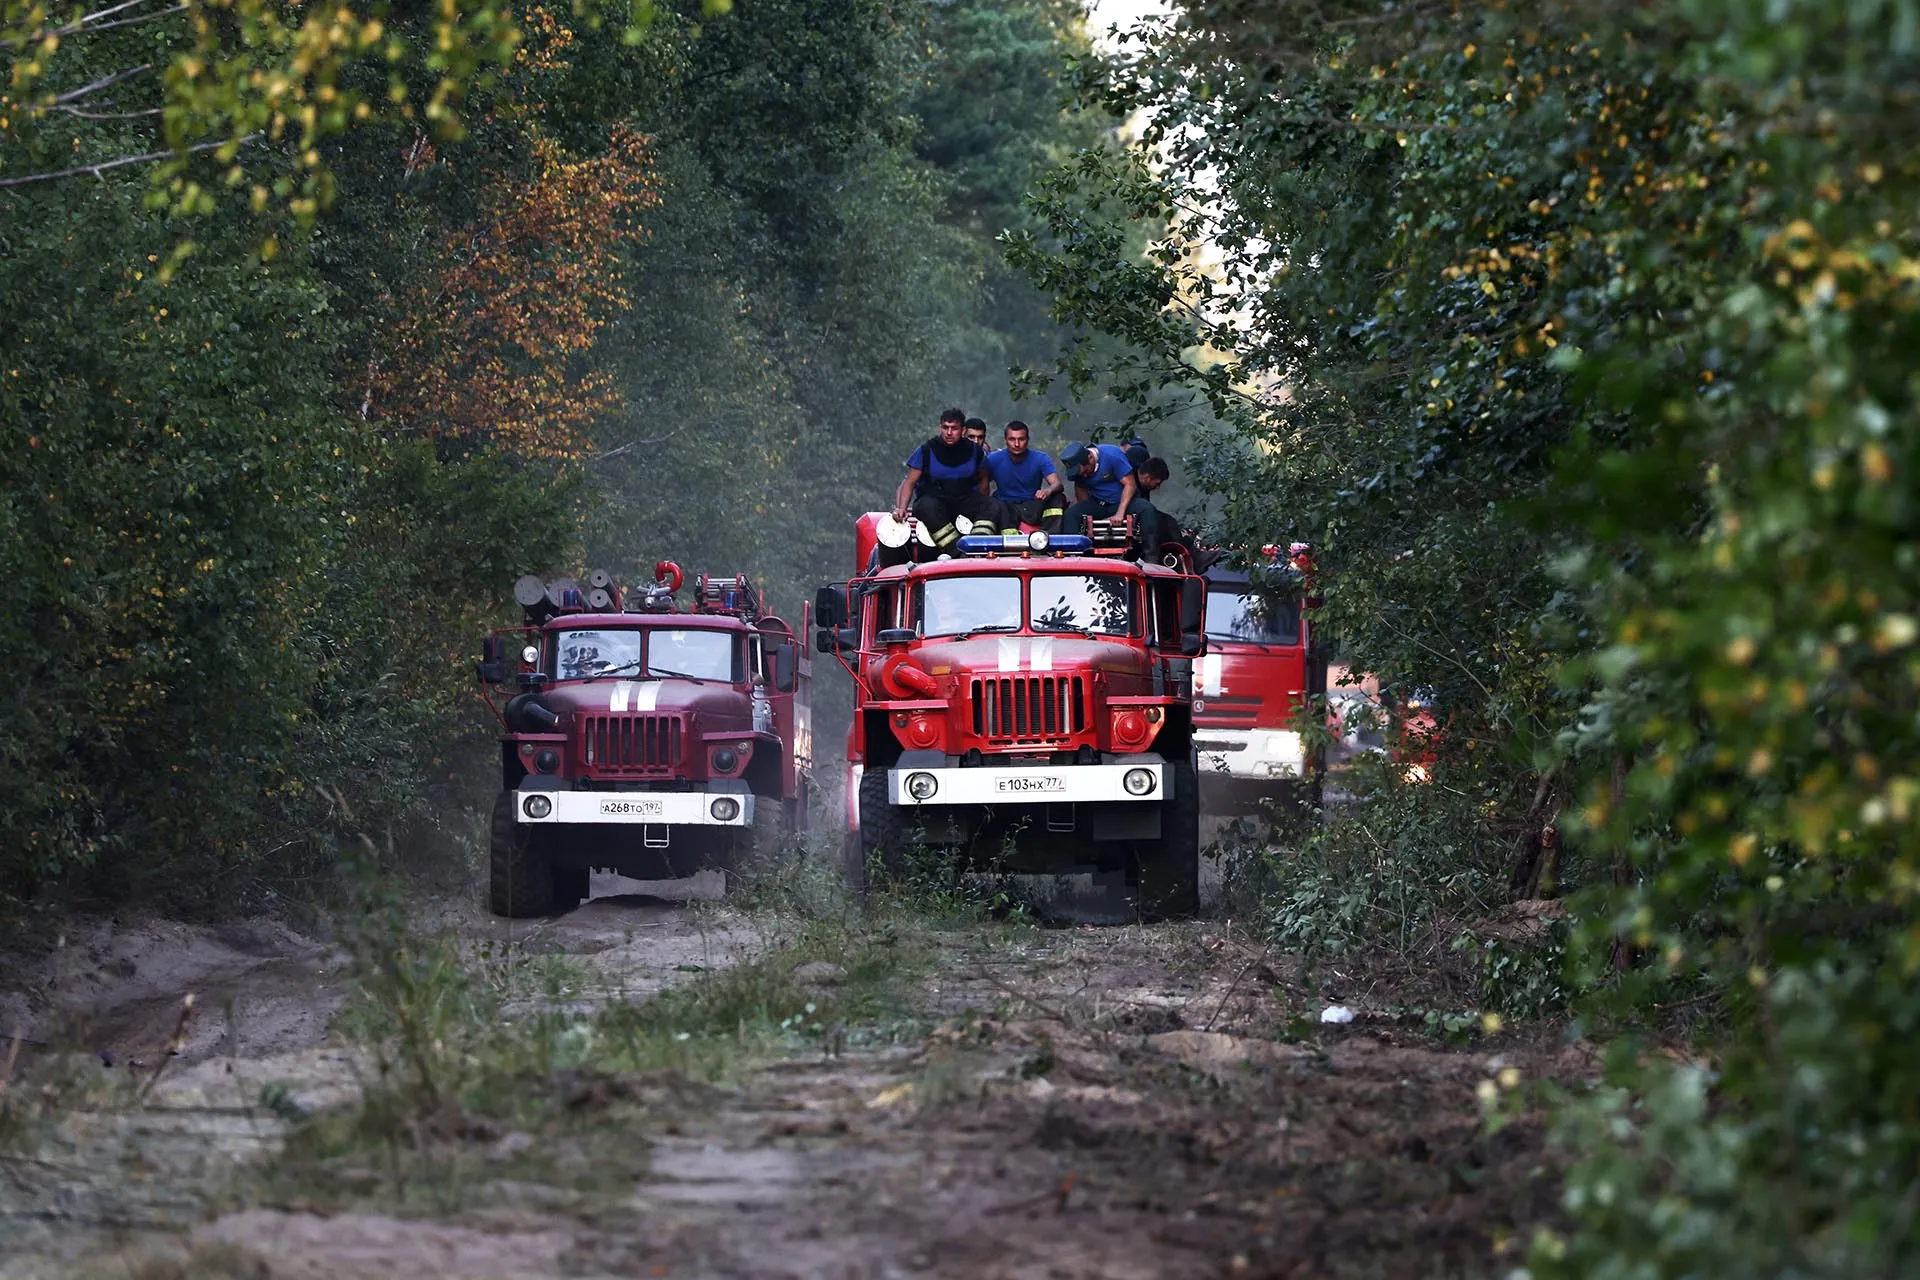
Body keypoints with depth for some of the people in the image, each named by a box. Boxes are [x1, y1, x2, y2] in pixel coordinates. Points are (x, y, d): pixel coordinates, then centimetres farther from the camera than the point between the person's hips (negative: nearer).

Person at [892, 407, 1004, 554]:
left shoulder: (974, 451, 6)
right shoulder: (926, 451, -1)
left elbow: (982, 480, 18)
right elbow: (910, 482, 0)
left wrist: (981, 506, 5)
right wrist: (901, 508, -15)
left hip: (965, 500, 3)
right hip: (932, 499, -3)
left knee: (993, 507, -24)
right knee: (928, 508, -38)